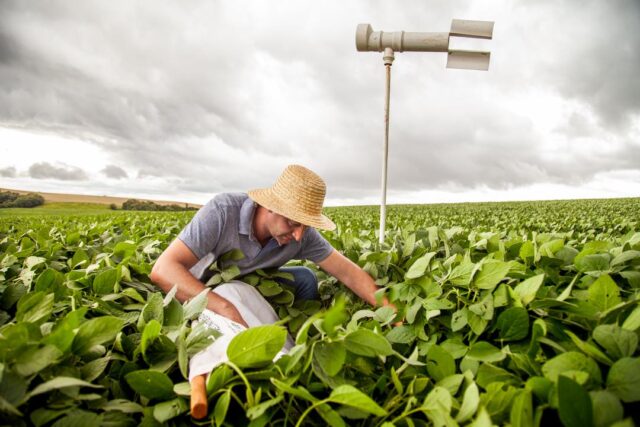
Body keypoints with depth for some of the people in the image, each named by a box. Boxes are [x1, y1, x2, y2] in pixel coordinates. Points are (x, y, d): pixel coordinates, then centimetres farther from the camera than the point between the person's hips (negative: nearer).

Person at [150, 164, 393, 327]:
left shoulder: (302, 232, -23)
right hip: (199, 290, -4)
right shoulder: (222, 211, -37)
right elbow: (163, 270, -43)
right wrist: (225, 307, -54)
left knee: (305, 279, -15)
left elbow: (348, 272, -19)